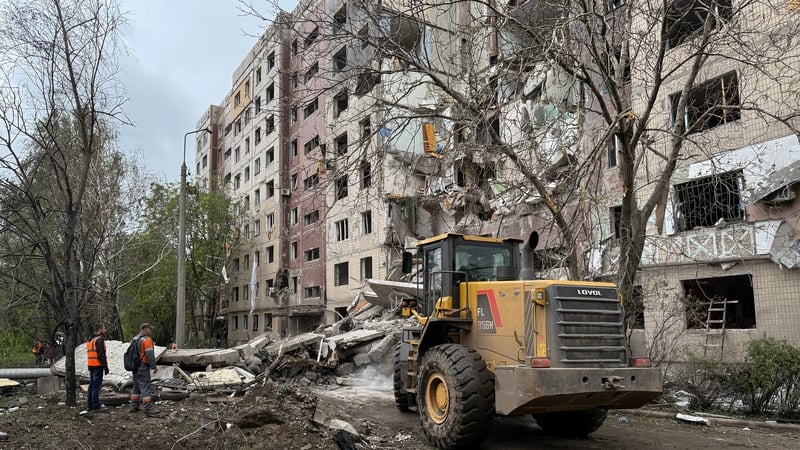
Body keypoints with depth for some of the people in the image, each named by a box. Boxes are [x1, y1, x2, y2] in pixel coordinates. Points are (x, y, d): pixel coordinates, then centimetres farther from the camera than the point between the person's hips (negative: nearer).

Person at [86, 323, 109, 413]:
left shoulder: (90, 340, 18)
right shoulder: (99, 339, -13)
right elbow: (101, 354, -18)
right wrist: (105, 366, -16)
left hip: (91, 365, 9)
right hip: (98, 365, -9)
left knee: (92, 385, 14)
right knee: (97, 386, -7)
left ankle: (90, 405, 19)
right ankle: (96, 406, -6)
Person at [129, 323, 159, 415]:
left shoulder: (134, 339, 13)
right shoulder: (147, 339, -14)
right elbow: (150, 355, -19)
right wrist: (154, 367, -12)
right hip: (143, 367, -9)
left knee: (136, 387, 17)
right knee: (145, 387, -10)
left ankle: (134, 406, 21)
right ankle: (148, 408, -12)